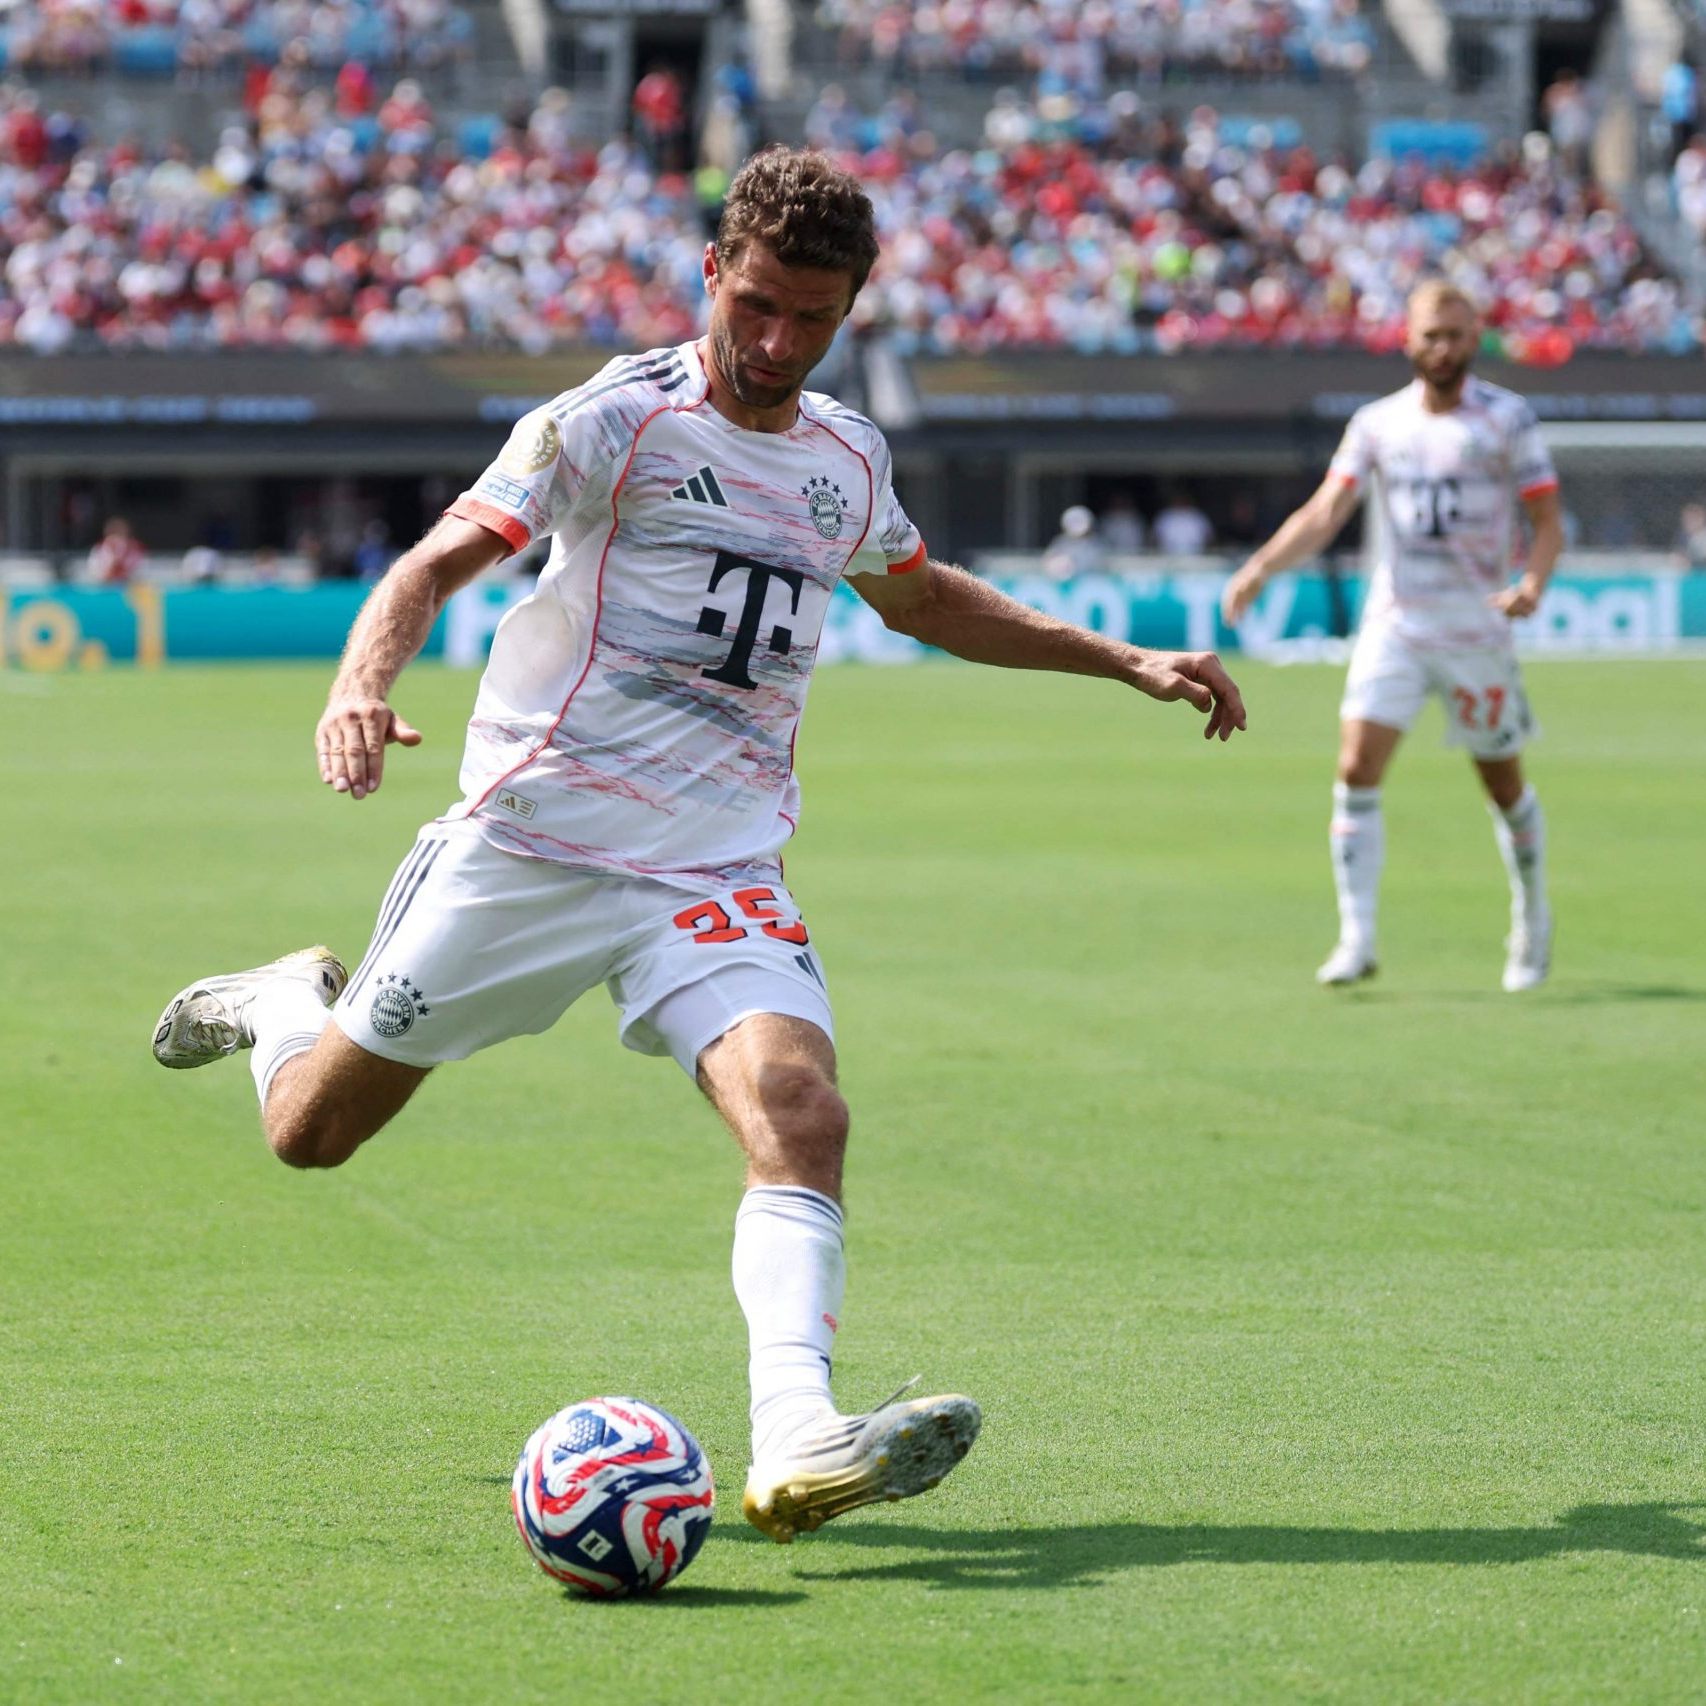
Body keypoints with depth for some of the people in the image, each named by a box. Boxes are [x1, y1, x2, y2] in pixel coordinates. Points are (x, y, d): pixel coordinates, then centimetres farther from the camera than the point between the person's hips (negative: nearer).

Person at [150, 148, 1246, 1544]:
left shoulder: (847, 458, 12)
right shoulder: (615, 421, -7)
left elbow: (924, 600, 32)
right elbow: (442, 558, -14)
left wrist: (1130, 663, 29)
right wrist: (362, 688, -35)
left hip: (717, 870, 3)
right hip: (532, 838, -3)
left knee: (800, 1110, -25)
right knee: (313, 1131, 8)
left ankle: (796, 1441, -39)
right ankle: (287, 1004, 44)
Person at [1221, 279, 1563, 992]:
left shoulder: (1508, 418, -2)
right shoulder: (1377, 423, 5)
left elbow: (1547, 523, -3)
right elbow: (1324, 513, -2)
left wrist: (1532, 582, -23)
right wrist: (1260, 566, -19)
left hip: (1477, 631, -2)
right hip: (1393, 624, 2)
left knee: (1503, 785, 7)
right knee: (1357, 768, -13)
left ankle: (1533, 920, 31)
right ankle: (1356, 939, -10)